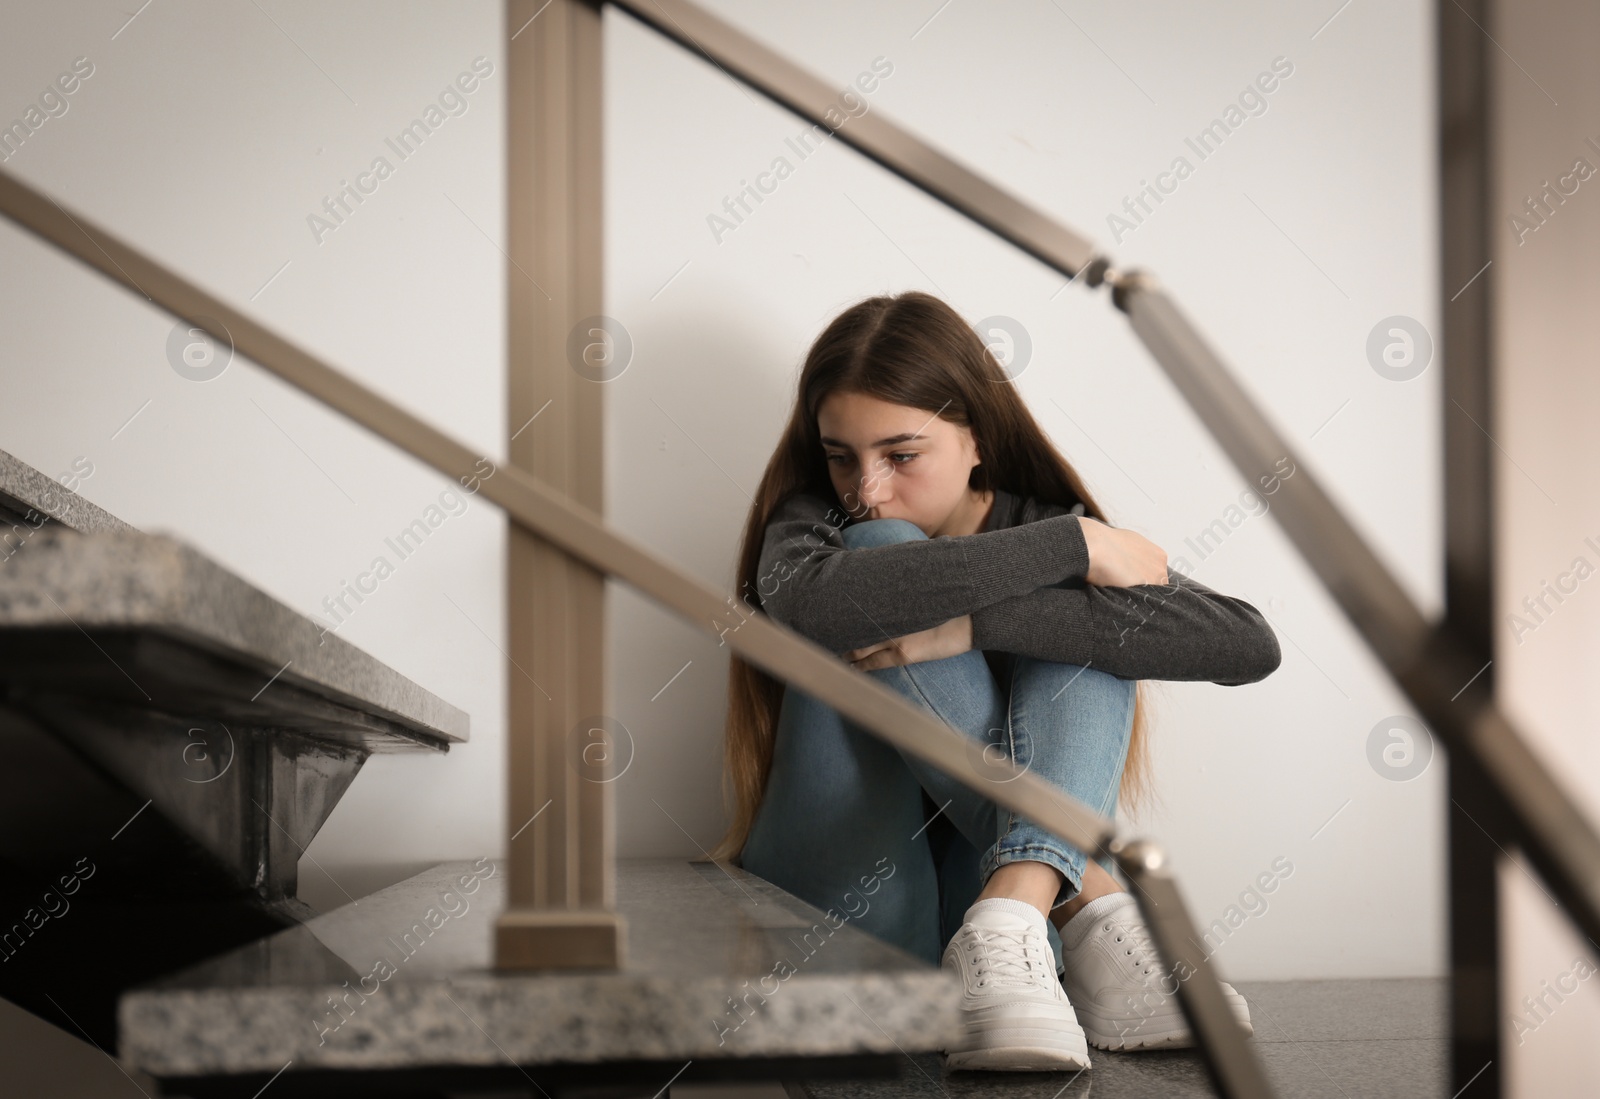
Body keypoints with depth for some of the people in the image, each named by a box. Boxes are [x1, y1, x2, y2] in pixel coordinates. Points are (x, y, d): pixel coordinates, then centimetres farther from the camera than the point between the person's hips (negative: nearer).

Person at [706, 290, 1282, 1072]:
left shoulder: (1055, 537, 3)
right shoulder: (813, 523, 2)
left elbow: (1248, 645, -18)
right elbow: (811, 604, -27)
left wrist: (974, 624, -25)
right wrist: (1070, 544, -23)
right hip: (841, 900, -1)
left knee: (1080, 614, -15)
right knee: (885, 558, -17)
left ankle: (1013, 915, -40)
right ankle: (1088, 902, -30)